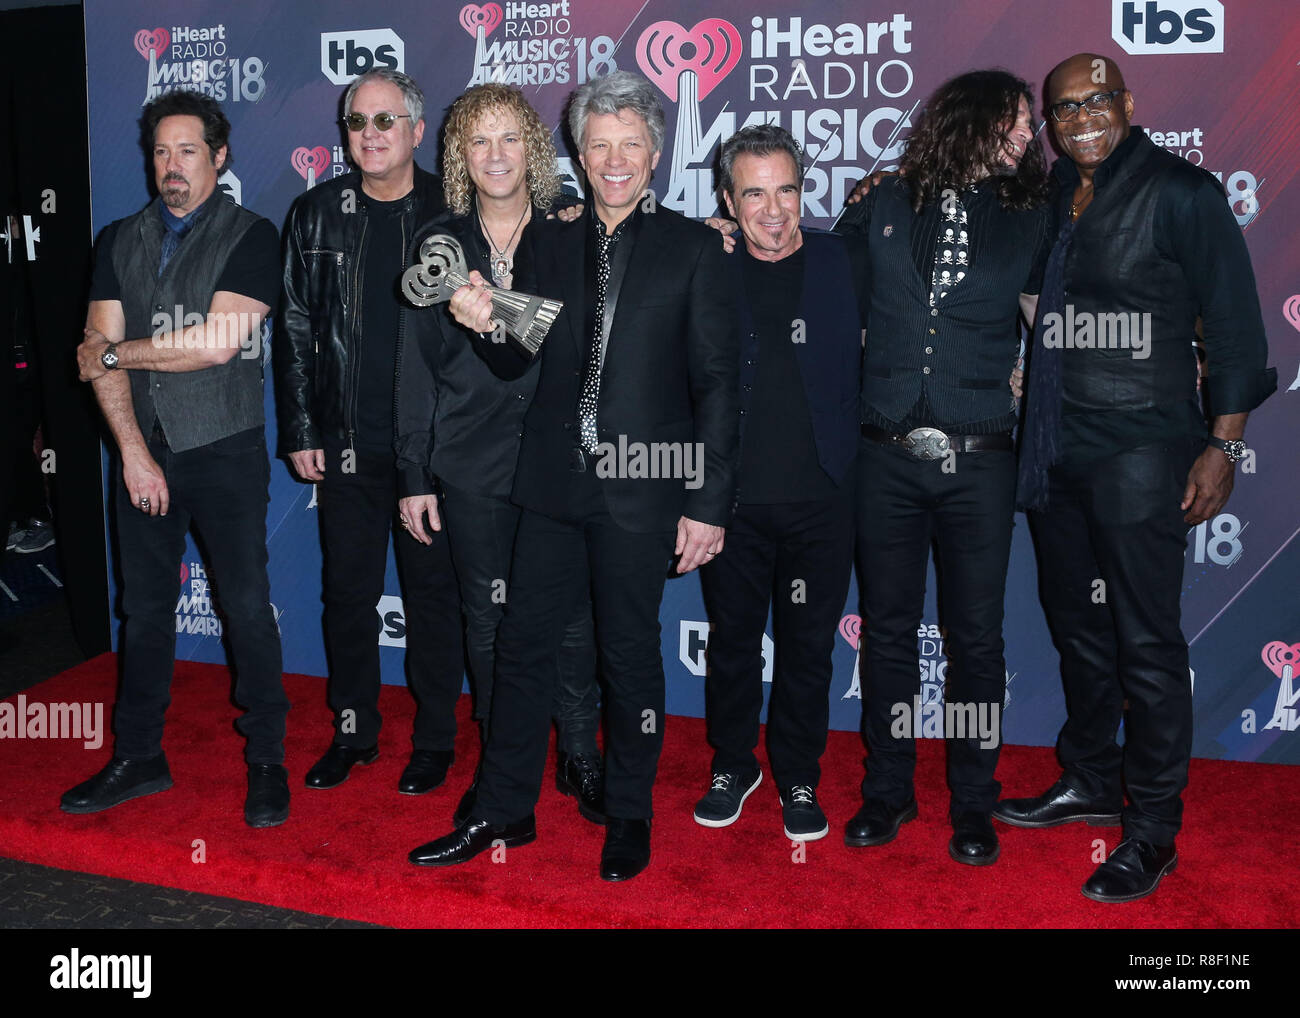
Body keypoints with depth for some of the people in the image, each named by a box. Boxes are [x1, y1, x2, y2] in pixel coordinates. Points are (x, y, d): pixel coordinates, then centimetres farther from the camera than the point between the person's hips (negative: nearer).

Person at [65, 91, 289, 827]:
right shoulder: (121, 241, 11)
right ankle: (139, 758, 23)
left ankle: (267, 760, 11)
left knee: (247, 607, -2)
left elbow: (216, 342, -15)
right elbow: (100, 352, 3)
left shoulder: (250, 236, -3)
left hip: (226, 452, -4)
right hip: (144, 451, 5)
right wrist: (134, 451, -7)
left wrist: (113, 352, -4)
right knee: (145, 607, 11)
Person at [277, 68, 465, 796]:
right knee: (349, 591, 10)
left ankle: (435, 741, 21)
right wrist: (300, 430, 2)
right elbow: (296, 328, 6)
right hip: (347, 442, 2)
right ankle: (354, 733, 26)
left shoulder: (450, 213, -1)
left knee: (433, 592, 7)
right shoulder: (317, 215, 6)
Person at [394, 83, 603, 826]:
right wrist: (414, 474, 3)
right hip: (471, 464, 2)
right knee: (488, 616, 10)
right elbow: (418, 365, 5)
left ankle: (580, 757, 21)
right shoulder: (440, 242, 5)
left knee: (570, 612, 2)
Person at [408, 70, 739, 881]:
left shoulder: (692, 247, -1)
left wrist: (708, 503, -9)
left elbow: (716, 382, -4)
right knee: (525, 641, 8)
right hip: (555, 480, 4)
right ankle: (506, 810, 24)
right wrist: (490, 324, -9)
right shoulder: (553, 242, 11)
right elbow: (534, 360, 13)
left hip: (641, 485, -3)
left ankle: (629, 818, 25)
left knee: (630, 651, 7)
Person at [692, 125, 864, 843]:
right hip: (733, 495, 0)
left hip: (820, 496, 0)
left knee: (808, 645, 9)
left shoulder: (846, 263, 3)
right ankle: (732, 766, 31)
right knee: (732, 639, 12)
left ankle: (799, 778, 27)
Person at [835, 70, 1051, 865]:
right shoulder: (886, 205, 8)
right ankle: (889, 792, 24)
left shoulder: (1029, 220, 8)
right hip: (888, 456, 0)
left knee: (976, 636, 5)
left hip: (979, 463, 0)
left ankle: (973, 805, 21)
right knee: (887, 628, 8)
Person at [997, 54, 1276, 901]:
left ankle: (1153, 830, 11)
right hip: (1056, 449, 6)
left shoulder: (1180, 191, -5)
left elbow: (1234, 322, -6)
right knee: (1076, 623, 16)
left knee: (1146, 639, -2)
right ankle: (1090, 782, 33)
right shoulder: (1049, 197, 11)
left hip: (1139, 450, -6)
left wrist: (1223, 444, -12)